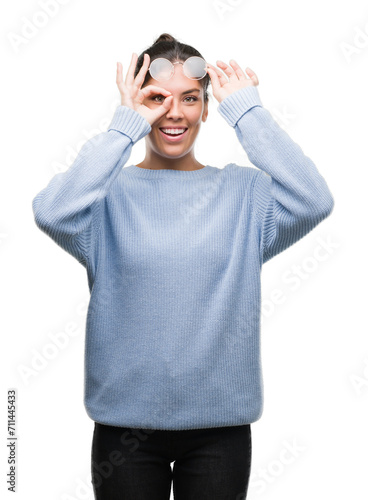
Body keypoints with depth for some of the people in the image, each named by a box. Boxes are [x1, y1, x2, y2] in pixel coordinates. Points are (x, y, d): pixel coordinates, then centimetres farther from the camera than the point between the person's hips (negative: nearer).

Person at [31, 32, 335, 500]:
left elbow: (313, 202, -19)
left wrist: (247, 110, -12)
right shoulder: (111, 192, -4)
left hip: (220, 424, 1)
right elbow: (52, 213, -24)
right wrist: (125, 126, -18)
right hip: (127, 422, 0)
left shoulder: (243, 190, -1)